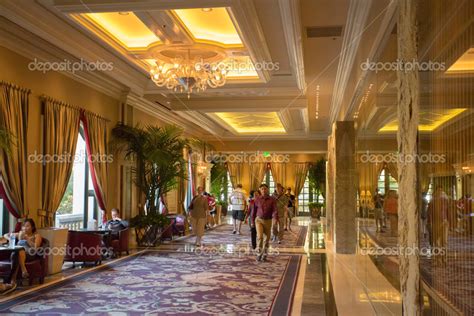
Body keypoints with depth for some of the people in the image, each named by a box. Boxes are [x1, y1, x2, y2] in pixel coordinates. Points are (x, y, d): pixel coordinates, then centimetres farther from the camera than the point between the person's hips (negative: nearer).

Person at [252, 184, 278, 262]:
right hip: (259, 220, -1)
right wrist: (252, 221, 9)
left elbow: (275, 210, -16)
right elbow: (254, 211, 6)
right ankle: (259, 254, -5)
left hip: (268, 221, 1)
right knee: (260, 236, -17)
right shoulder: (257, 199, -2)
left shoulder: (272, 199, -5)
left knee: (266, 238, 8)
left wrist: (275, 219, -33)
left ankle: (264, 254, 24)